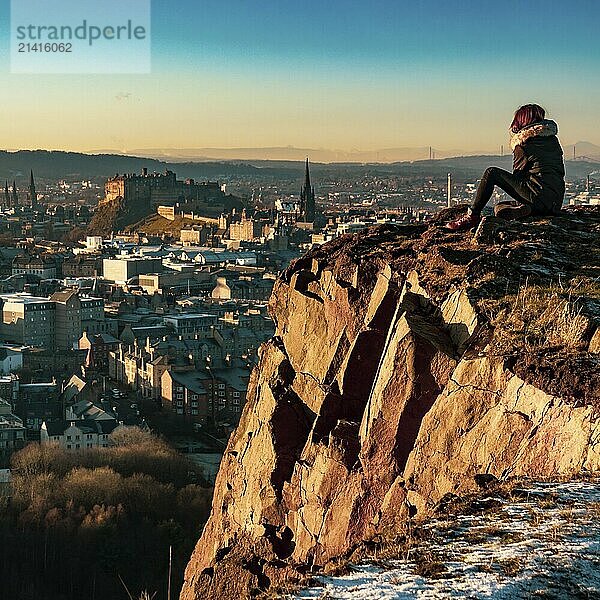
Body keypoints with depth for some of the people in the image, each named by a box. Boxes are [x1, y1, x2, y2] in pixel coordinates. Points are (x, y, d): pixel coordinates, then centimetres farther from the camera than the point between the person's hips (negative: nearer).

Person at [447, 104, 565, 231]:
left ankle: (472, 217, -5)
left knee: (491, 173, 2)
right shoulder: (553, 140, 20)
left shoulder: (522, 145, 1)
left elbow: (517, 175, 5)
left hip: (539, 195, -7)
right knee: (499, 208, 19)